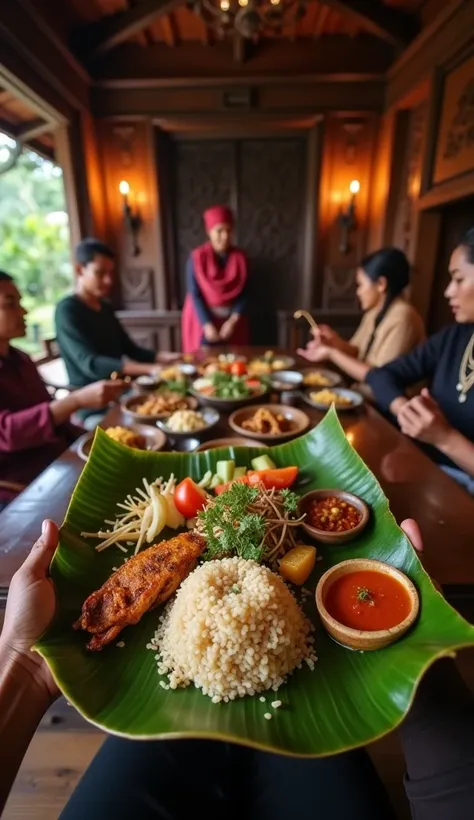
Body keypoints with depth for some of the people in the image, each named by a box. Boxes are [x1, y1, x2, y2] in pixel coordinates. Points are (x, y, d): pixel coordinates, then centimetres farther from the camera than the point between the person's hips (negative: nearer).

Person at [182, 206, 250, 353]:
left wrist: (233, 320, -15)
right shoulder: (197, 257, -8)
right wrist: (207, 324, -19)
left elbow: (243, 293, -2)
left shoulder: (240, 257, 0)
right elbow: (194, 294, -11)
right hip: (203, 318, -2)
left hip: (232, 320, 3)